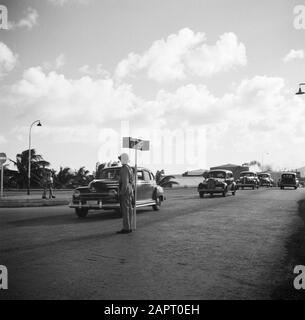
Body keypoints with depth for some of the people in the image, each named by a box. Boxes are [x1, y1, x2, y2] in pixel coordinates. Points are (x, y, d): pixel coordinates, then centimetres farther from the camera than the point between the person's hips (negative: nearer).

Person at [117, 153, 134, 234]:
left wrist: (122, 193, -21)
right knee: (129, 210, 9)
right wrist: (132, 192, 21)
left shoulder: (124, 169, -16)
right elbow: (132, 182, 18)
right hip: (129, 191, 10)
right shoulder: (129, 168, 15)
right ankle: (128, 227, 13)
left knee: (125, 210, -7)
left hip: (125, 192, -10)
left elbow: (125, 182, -22)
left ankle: (126, 228, -5)